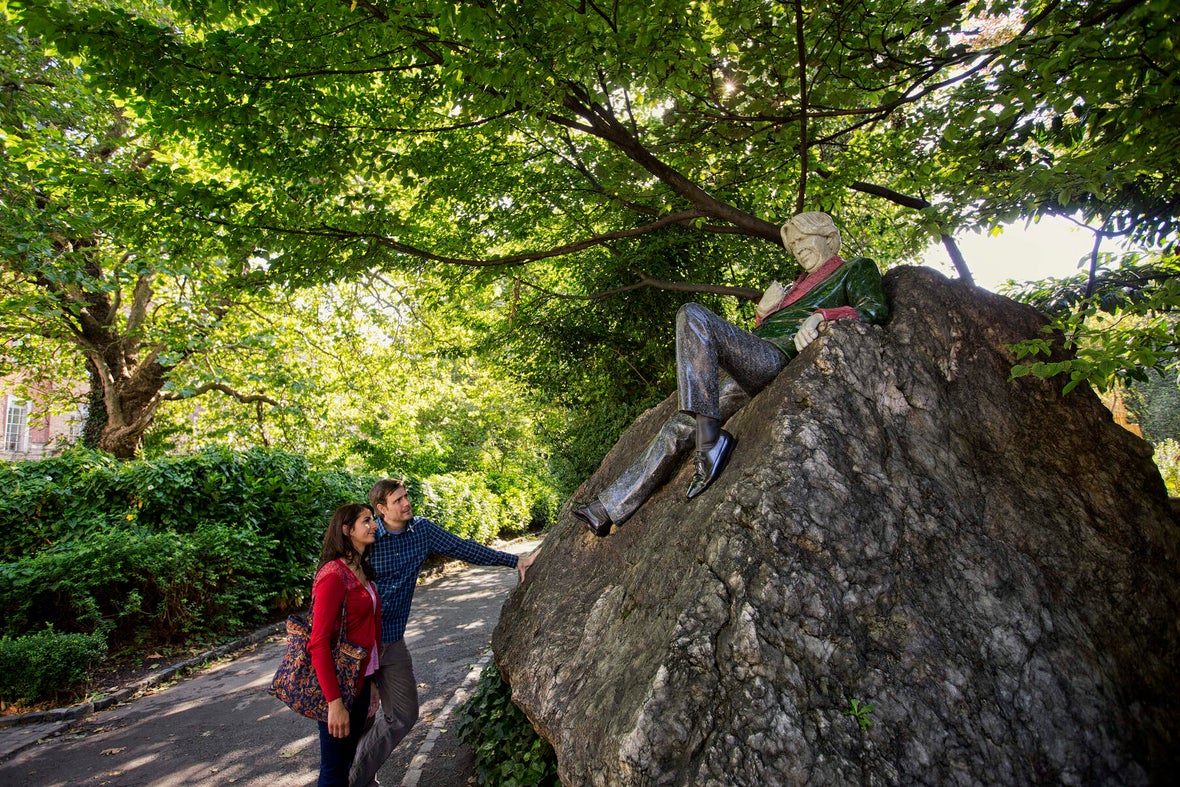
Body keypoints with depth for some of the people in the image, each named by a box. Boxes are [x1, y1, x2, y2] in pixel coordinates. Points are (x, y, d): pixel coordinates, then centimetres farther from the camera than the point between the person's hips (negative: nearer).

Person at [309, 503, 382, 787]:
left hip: (360, 680, 8)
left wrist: (371, 680, 12)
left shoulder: (360, 571, 9)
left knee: (347, 760, 20)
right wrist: (334, 703, -24)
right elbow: (318, 643, -23)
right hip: (339, 685, -8)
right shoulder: (334, 575, -20)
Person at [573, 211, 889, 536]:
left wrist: (820, 316, -18)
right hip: (746, 375, 8)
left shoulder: (857, 269, 17)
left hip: (774, 359, -8)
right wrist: (764, 309, 11)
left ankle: (711, 438, -38)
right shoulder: (800, 284, 37)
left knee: (693, 315, -29)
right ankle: (608, 508, -1)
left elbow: (875, 310, -3)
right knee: (680, 426, -3)